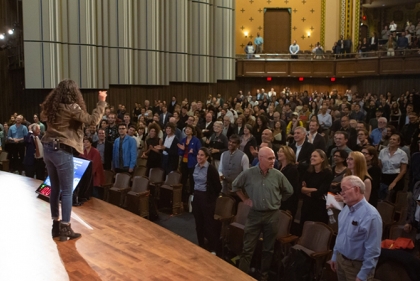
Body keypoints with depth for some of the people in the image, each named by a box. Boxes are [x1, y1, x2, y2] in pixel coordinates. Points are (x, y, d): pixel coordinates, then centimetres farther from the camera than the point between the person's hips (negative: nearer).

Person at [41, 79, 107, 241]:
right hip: (62, 151, -8)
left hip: (48, 149, 8)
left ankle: (56, 225, 22)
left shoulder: (51, 106, 7)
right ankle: (65, 229, 2)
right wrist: (102, 101, -8)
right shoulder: (72, 108, -14)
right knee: (67, 191, -1)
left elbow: (43, 117, 29)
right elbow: (93, 120, -16)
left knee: (55, 188, 15)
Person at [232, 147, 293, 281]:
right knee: (247, 248, 1)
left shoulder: (278, 175, -6)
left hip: (272, 215, 1)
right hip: (254, 214, -1)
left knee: (268, 249, 14)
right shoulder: (248, 173, -9)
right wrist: (245, 199, 6)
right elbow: (235, 186, 9)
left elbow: (289, 191, 10)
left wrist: (277, 201, 11)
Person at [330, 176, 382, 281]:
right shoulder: (346, 209, 3)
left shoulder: (371, 216, -24)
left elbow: (372, 251, -23)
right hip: (340, 260, 7)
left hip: (357, 266, -7)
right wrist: (335, 256, 15)